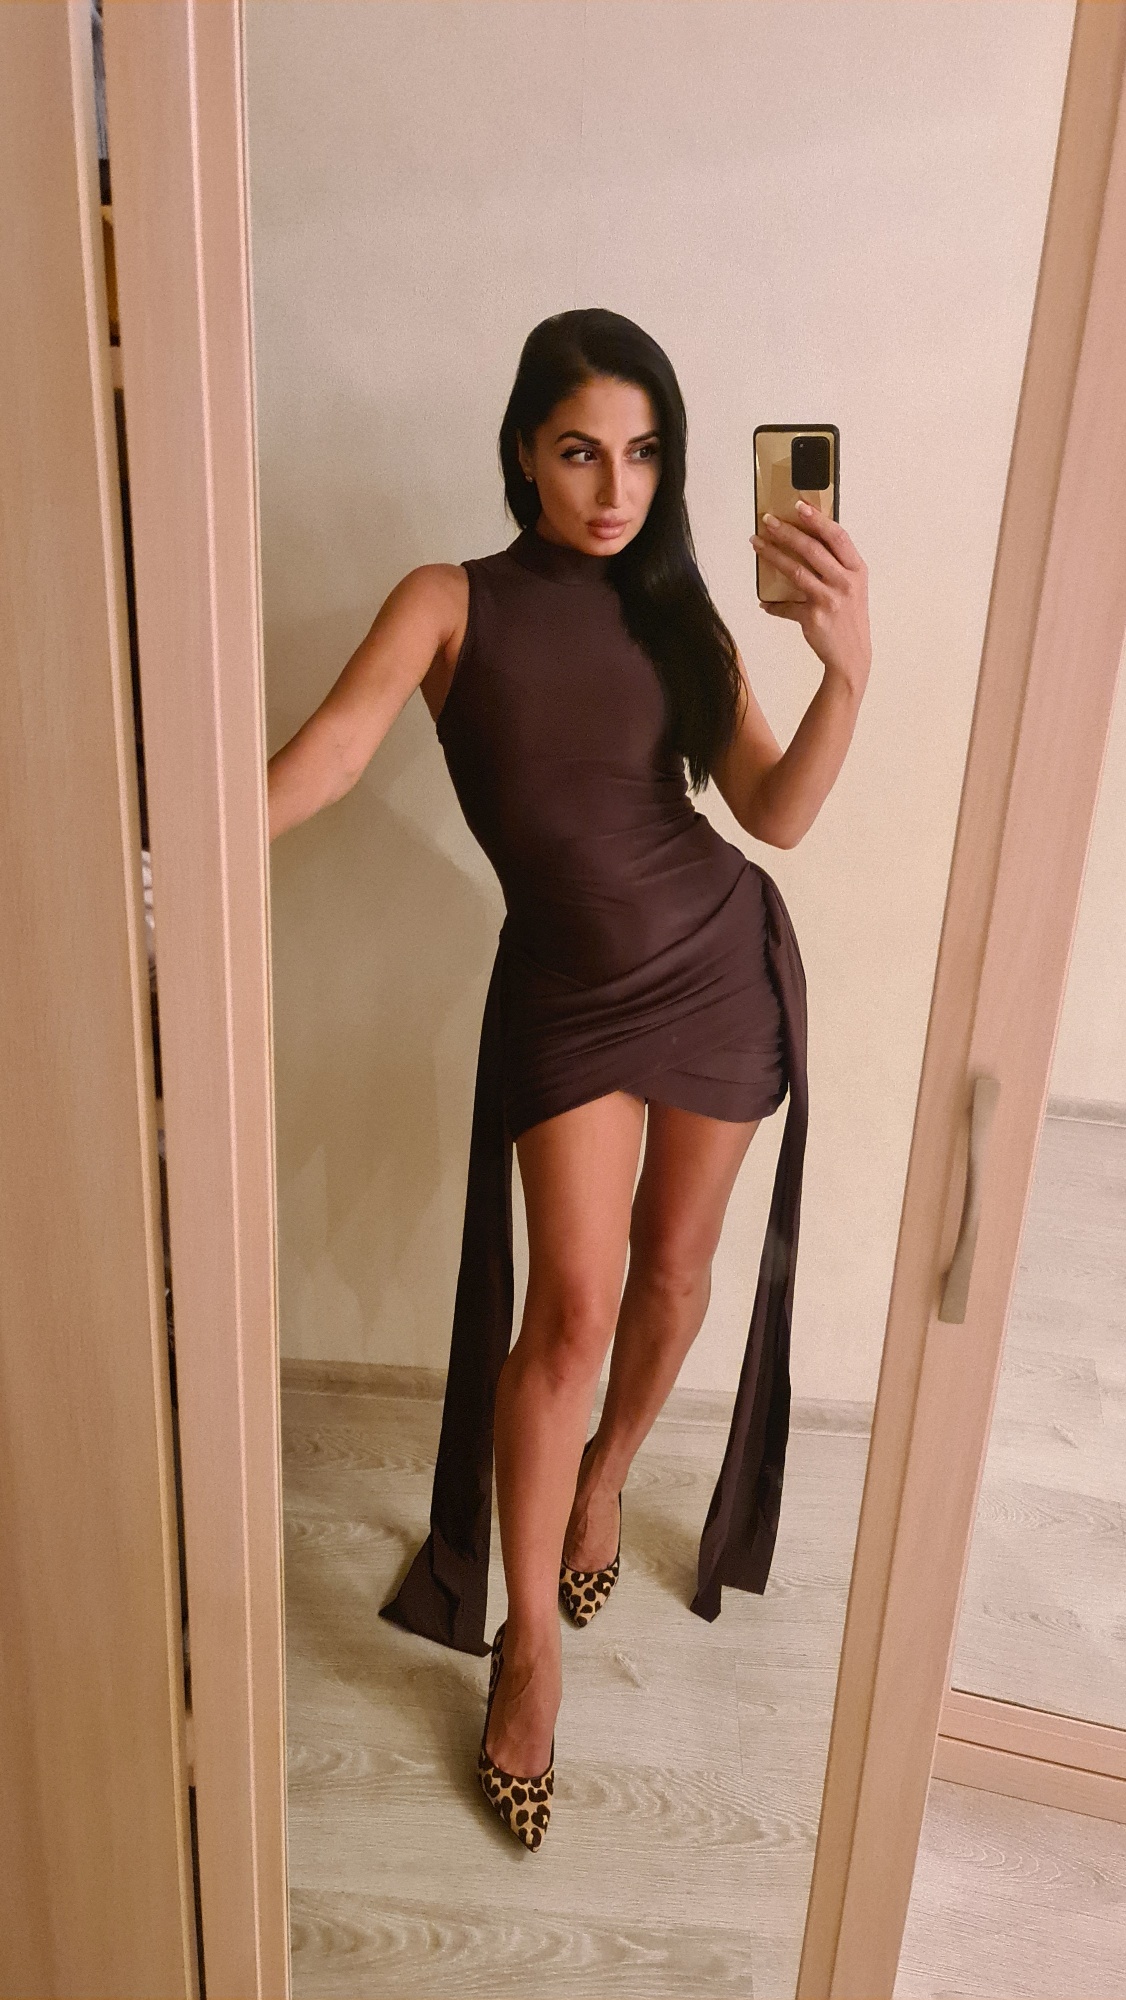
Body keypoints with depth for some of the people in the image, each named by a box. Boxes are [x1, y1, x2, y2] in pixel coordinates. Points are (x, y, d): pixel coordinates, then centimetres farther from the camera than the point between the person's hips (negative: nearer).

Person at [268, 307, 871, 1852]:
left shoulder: (679, 616, 3)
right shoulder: (452, 603, -3)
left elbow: (776, 812, -5)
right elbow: (331, 749, -19)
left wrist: (849, 672, -21)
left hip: (728, 963, 3)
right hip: (571, 988, -2)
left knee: (674, 1273, 13)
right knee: (571, 1303, -7)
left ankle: (602, 1479, 44)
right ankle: (529, 1645, 15)